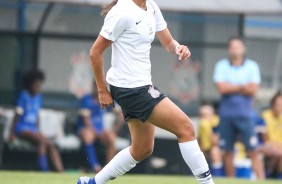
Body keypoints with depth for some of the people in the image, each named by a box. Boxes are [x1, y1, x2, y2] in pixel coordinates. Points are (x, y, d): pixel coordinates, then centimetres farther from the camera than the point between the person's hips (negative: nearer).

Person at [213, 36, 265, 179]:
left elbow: (253, 89, -8)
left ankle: (261, 180, -13)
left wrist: (231, 88, -6)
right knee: (227, 151, 4)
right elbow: (221, 88, -9)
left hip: (245, 115, -1)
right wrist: (242, 87, -5)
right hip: (226, 114, 1)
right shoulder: (221, 66, 4)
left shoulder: (252, 66, 3)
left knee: (253, 151, -9)